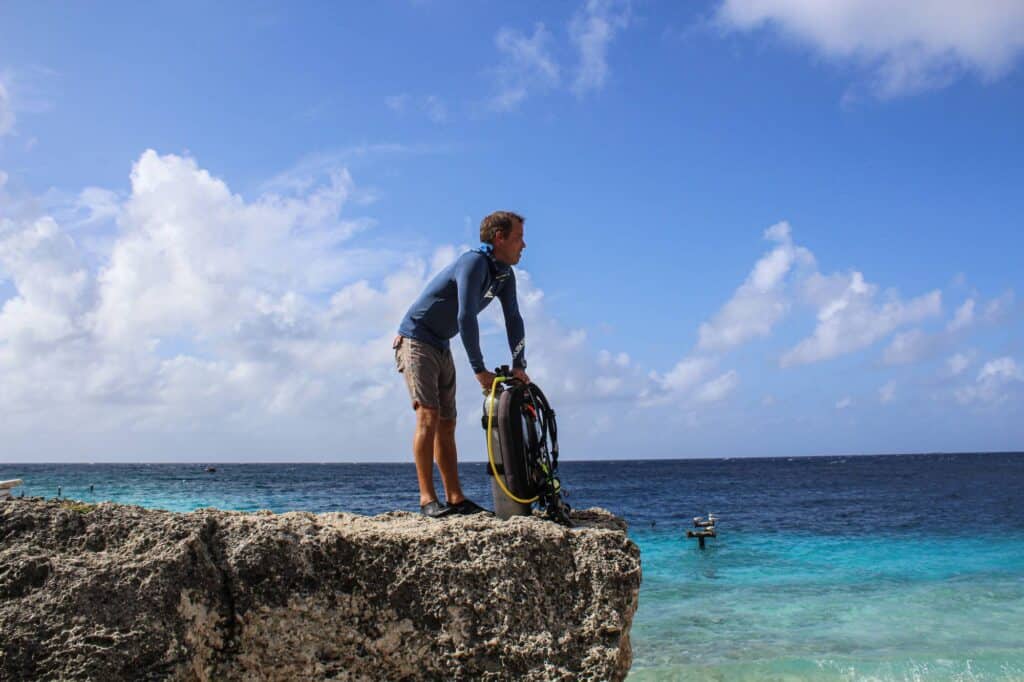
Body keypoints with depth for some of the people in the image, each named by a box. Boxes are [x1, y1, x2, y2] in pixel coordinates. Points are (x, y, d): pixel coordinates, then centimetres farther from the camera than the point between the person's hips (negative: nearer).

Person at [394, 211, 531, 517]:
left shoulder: (505, 275, 4)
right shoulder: (473, 263, -24)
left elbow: (513, 319, 5)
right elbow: (466, 318, -30)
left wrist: (519, 365, -7)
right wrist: (480, 370, -28)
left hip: (441, 347, 9)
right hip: (415, 340, -9)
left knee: (447, 423, 6)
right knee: (428, 415, -16)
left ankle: (455, 499, 7)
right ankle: (427, 499, -16)